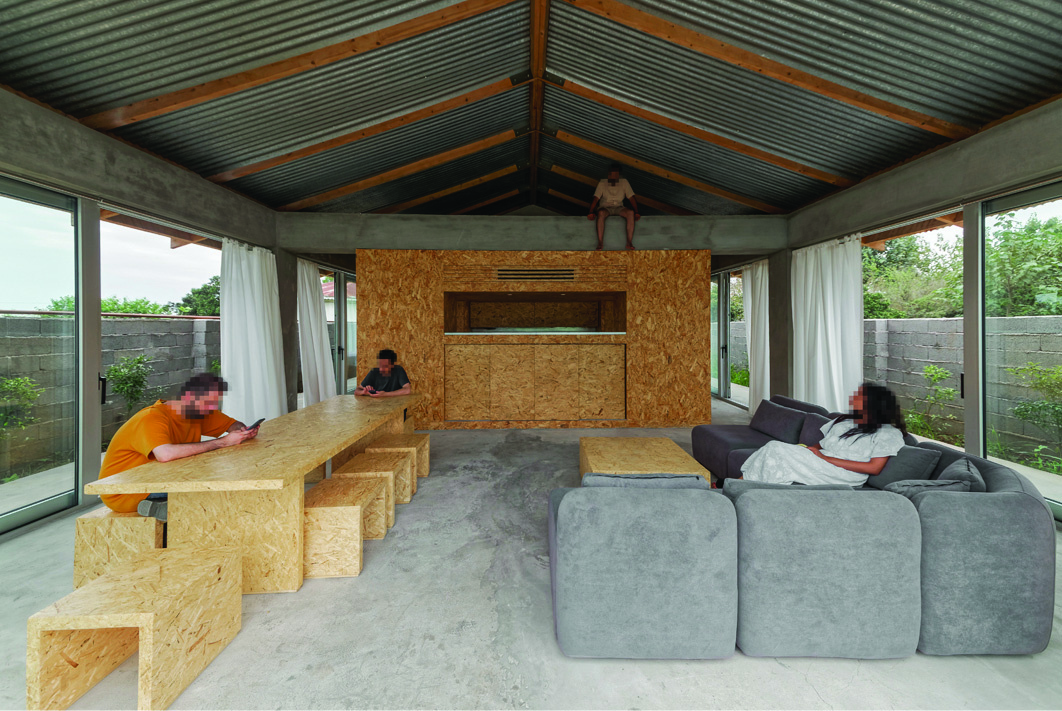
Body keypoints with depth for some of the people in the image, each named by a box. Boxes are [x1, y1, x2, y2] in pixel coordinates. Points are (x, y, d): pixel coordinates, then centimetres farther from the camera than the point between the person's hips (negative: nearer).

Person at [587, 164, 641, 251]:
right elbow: (596, 199, -5)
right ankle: (600, 242, -37)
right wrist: (591, 212, -21)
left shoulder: (624, 182, 7)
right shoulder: (602, 184, 3)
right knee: (601, 213, -38)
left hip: (619, 208, 2)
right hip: (606, 207, -2)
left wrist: (636, 212, -9)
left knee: (630, 212, -31)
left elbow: (631, 198, 3)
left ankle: (629, 242, -33)